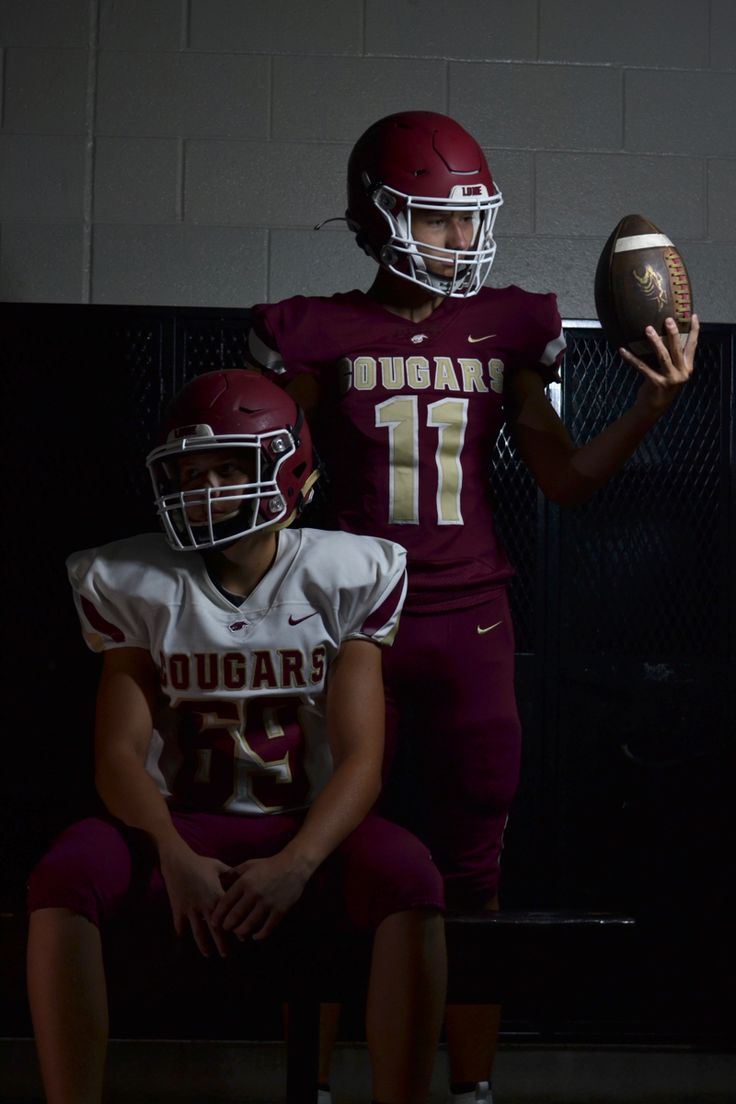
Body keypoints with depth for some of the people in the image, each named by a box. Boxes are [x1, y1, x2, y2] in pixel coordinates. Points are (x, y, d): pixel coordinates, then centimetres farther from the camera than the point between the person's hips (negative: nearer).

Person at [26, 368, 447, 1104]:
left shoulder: (342, 578, -4)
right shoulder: (138, 586, 0)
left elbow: (359, 758, -9)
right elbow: (120, 754, -7)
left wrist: (296, 863, -28)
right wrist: (175, 858, -26)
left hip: (305, 830, -1)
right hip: (180, 825, 1)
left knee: (408, 879, -33)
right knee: (64, 877, -30)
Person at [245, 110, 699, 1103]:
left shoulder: (505, 332, 6)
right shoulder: (322, 337, 0)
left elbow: (567, 480, 6)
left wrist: (653, 404, -7)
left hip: (470, 622, 2)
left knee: (470, 867, 7)